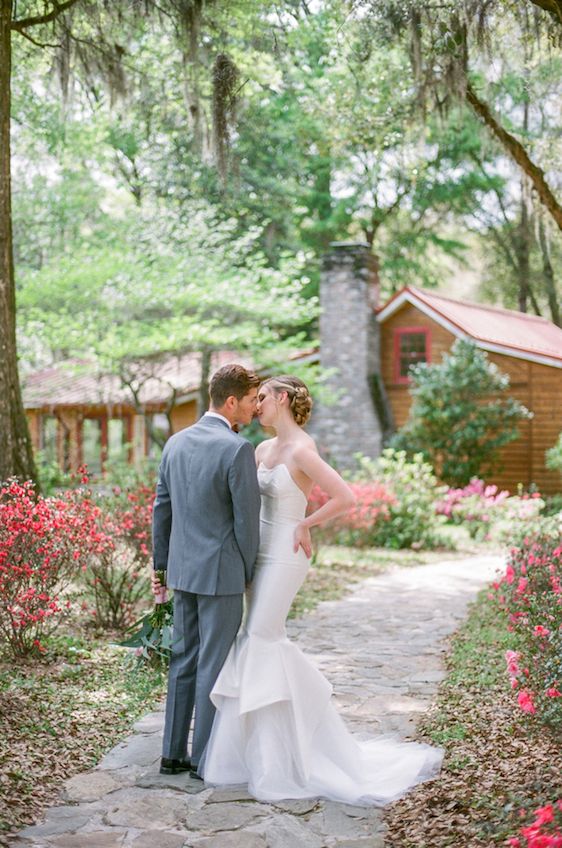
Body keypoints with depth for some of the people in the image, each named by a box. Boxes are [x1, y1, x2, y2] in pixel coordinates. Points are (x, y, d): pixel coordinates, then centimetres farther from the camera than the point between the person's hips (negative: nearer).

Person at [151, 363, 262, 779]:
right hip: (221, 572, -7)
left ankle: (173, 752, 22)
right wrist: (249, 573, -1)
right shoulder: (237, 449, -16)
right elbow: (247, 519, -14)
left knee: (184, 660, 15)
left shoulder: (176, 443, 6)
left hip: (183, 569, 7)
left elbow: (161, 508, 11)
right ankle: (205, 758, 12)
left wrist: (161, 564, 19)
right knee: (213, 665, 3)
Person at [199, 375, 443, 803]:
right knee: (266, 642, 11)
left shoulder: (302, 451, -17)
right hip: (261, 554, 9)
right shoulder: (264, 449, 9)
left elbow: (344, 497, -24)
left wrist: (305, 526, -15)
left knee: (260, 640, -6)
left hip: (284, 557, -9)